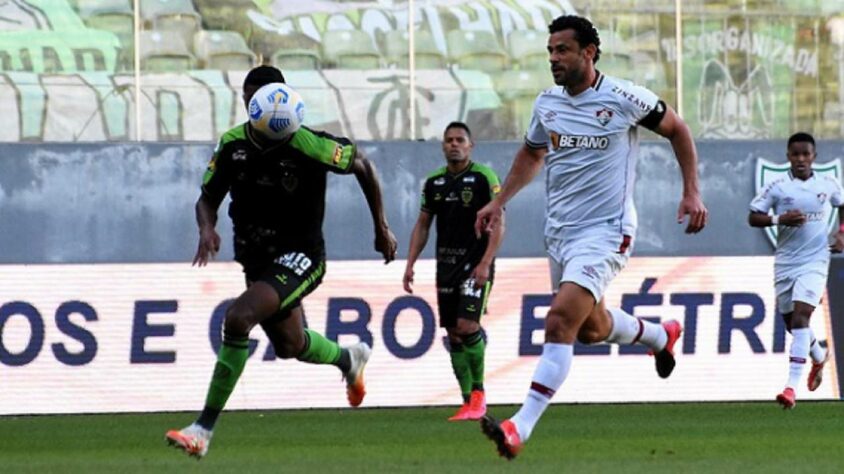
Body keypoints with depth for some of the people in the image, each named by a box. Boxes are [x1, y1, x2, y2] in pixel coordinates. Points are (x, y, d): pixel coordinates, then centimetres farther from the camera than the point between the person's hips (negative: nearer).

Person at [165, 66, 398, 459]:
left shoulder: (307, 145, -20)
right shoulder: (232, 145, -6)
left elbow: (362, 164, -4)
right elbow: (207, 199, 4)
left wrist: (381, 227, 2)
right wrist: (207, 229, -21)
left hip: (301, 256, -7)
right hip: (257, 259, 7)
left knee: (237, 318, -28)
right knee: (289, 346, 22)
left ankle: (204, 429, -24)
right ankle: (349, 358, 59)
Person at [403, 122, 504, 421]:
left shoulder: (483, 178, -6)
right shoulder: (434, 182, 10)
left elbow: (497, 225, -10)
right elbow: (422, 225, 16)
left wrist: (485, 264, -18)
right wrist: (410, 264, 8)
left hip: (475, 264, -6)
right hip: (446, 265, 6)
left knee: (467, 325, -18)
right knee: (453, 333, 3)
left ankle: (478, 393, -4)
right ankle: (469, 402, 8)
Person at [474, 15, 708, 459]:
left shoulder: (624, 99, -12)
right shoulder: (547, 103, 4)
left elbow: (676, 129, 3)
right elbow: (531, 153, 23)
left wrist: (692, 192, -2)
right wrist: (498, 202, 14)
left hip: (605, 231, -7)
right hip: (559, 231, 7)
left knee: (561, 320, -22)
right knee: (591, 328, 20)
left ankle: (521, 427, -28)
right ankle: (661, 335, 52)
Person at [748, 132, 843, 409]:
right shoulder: (778, 188, -2)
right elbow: (753, 217, -2)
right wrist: (780, 219, -18)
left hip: (814, 262, -2)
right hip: (785, 263, 2)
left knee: (800, 318, -18)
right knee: (792, 324, 11)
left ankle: (791, 386, -24)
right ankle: (819, 356, 45)